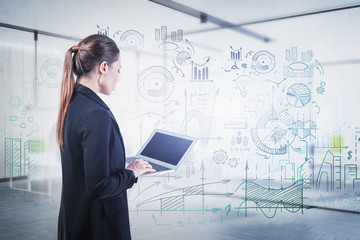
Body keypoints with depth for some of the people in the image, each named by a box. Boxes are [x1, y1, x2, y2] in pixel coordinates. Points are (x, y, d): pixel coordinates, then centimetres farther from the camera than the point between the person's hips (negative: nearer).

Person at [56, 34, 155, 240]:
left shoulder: (71, 104, 2)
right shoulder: (97, 115, -26)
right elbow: (98, 186, -26)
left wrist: (126, 166, 10)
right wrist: (132, 173, -11)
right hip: (100, 223, -8)